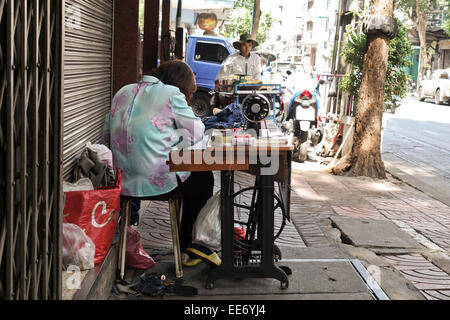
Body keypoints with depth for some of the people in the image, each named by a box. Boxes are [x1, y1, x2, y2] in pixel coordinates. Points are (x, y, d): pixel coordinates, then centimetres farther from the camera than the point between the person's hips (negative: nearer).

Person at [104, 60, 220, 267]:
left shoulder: (123, 93, 15)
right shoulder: (171, 94, -5)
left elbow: (108, 132, 18)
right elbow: (197, 133, -2)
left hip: (123, 181, 7)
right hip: (156, 181, -7)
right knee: (203, 178, 22)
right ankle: (188, 245, 27)